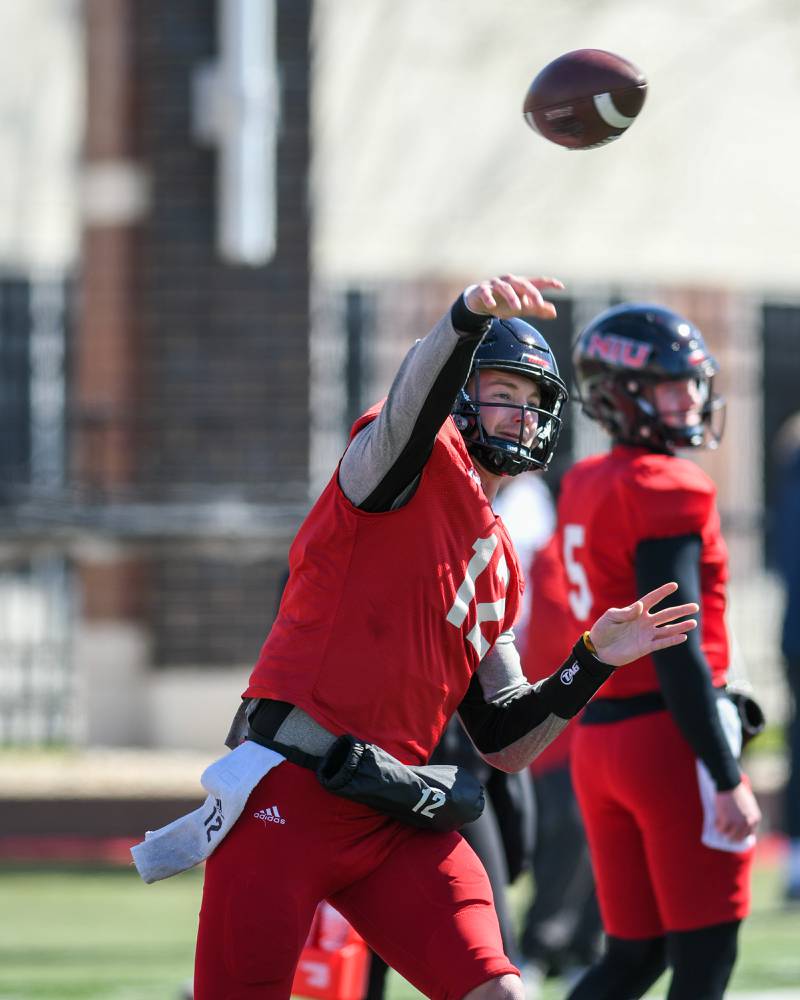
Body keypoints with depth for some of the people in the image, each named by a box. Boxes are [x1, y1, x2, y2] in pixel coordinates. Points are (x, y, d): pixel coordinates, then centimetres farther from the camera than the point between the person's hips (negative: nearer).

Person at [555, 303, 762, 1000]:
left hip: (598, 734, 8)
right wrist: (727, 779, -17)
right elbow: (677, 653, -18)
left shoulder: (584, 487, 12)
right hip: (669, 734, -8)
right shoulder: (667, 490, -13)